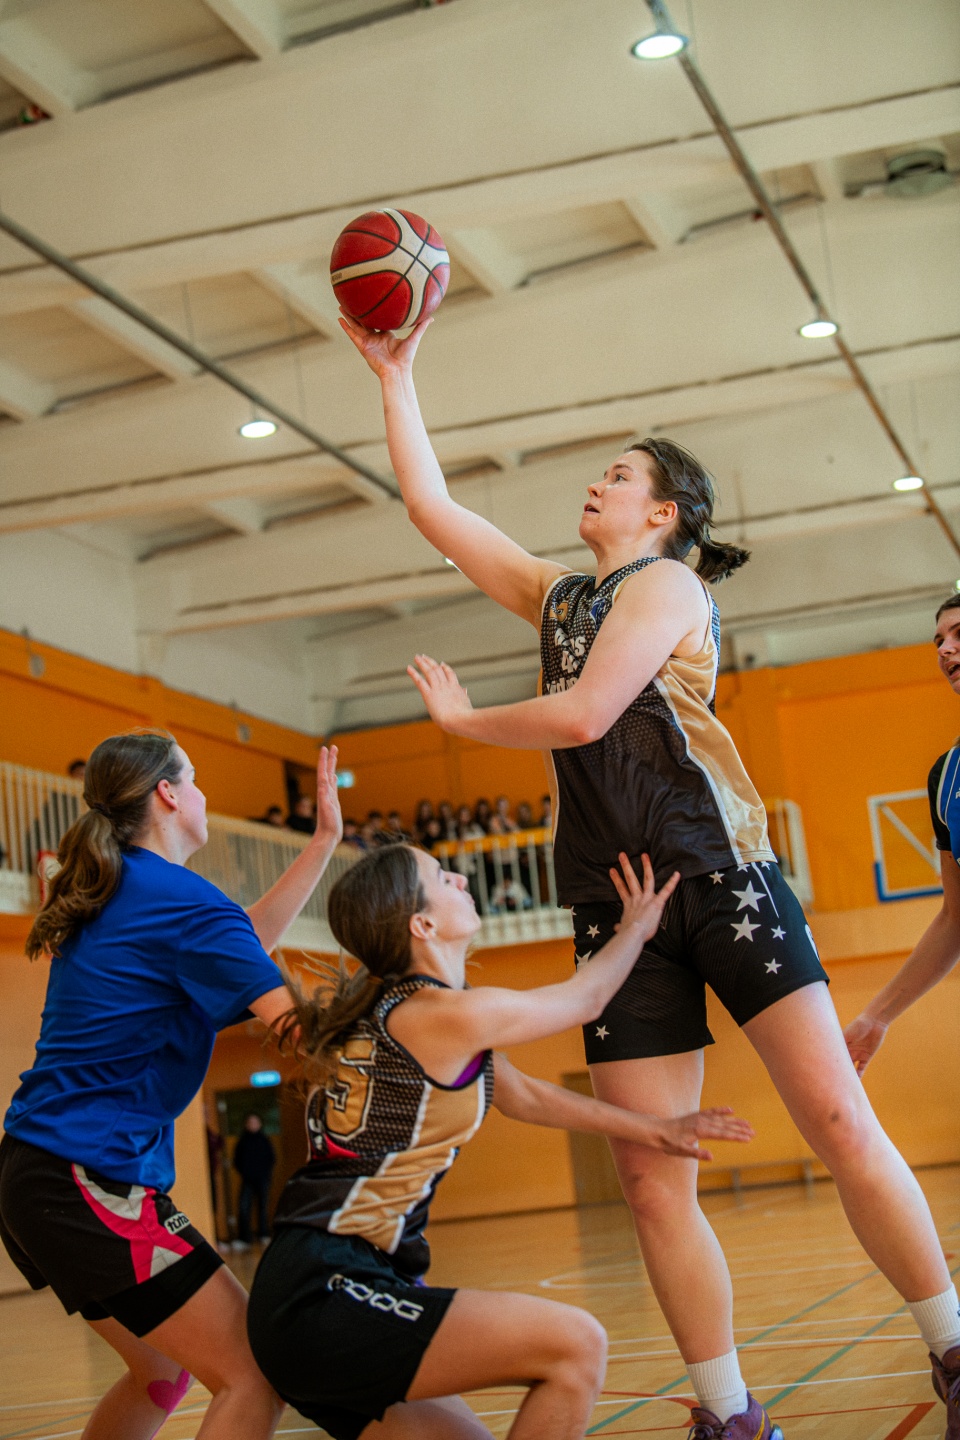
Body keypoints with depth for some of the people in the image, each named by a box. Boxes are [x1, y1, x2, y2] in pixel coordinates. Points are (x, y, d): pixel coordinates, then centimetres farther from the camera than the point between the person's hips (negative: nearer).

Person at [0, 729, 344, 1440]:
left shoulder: (115, 893, 15)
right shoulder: (183, 899, -12)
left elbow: (240, 943, 25)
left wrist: (325, 840, 23)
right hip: (93, 1182, -10)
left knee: (164, 1370, 24)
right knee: (255, 1379, -10)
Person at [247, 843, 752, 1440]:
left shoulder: (389, 1006, 16)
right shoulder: (450, 1016, -13)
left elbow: (524, 1095, 25)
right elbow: (586, 999, 5)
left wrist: (653, 1130, 26)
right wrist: (637, 927, 24)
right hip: (325, 1299, -10)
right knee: (576, 1345, -14)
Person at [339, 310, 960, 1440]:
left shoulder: (667, 585, 1)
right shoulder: (558, 596, 22)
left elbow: (583, 715, -13)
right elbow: (432, 510, 23)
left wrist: (459, 718, 3)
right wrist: (394, 376, 22)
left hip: (719, 873, -6)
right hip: (618, 904, 6)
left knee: (845, 1133, -11)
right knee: (653, 1184, -2)